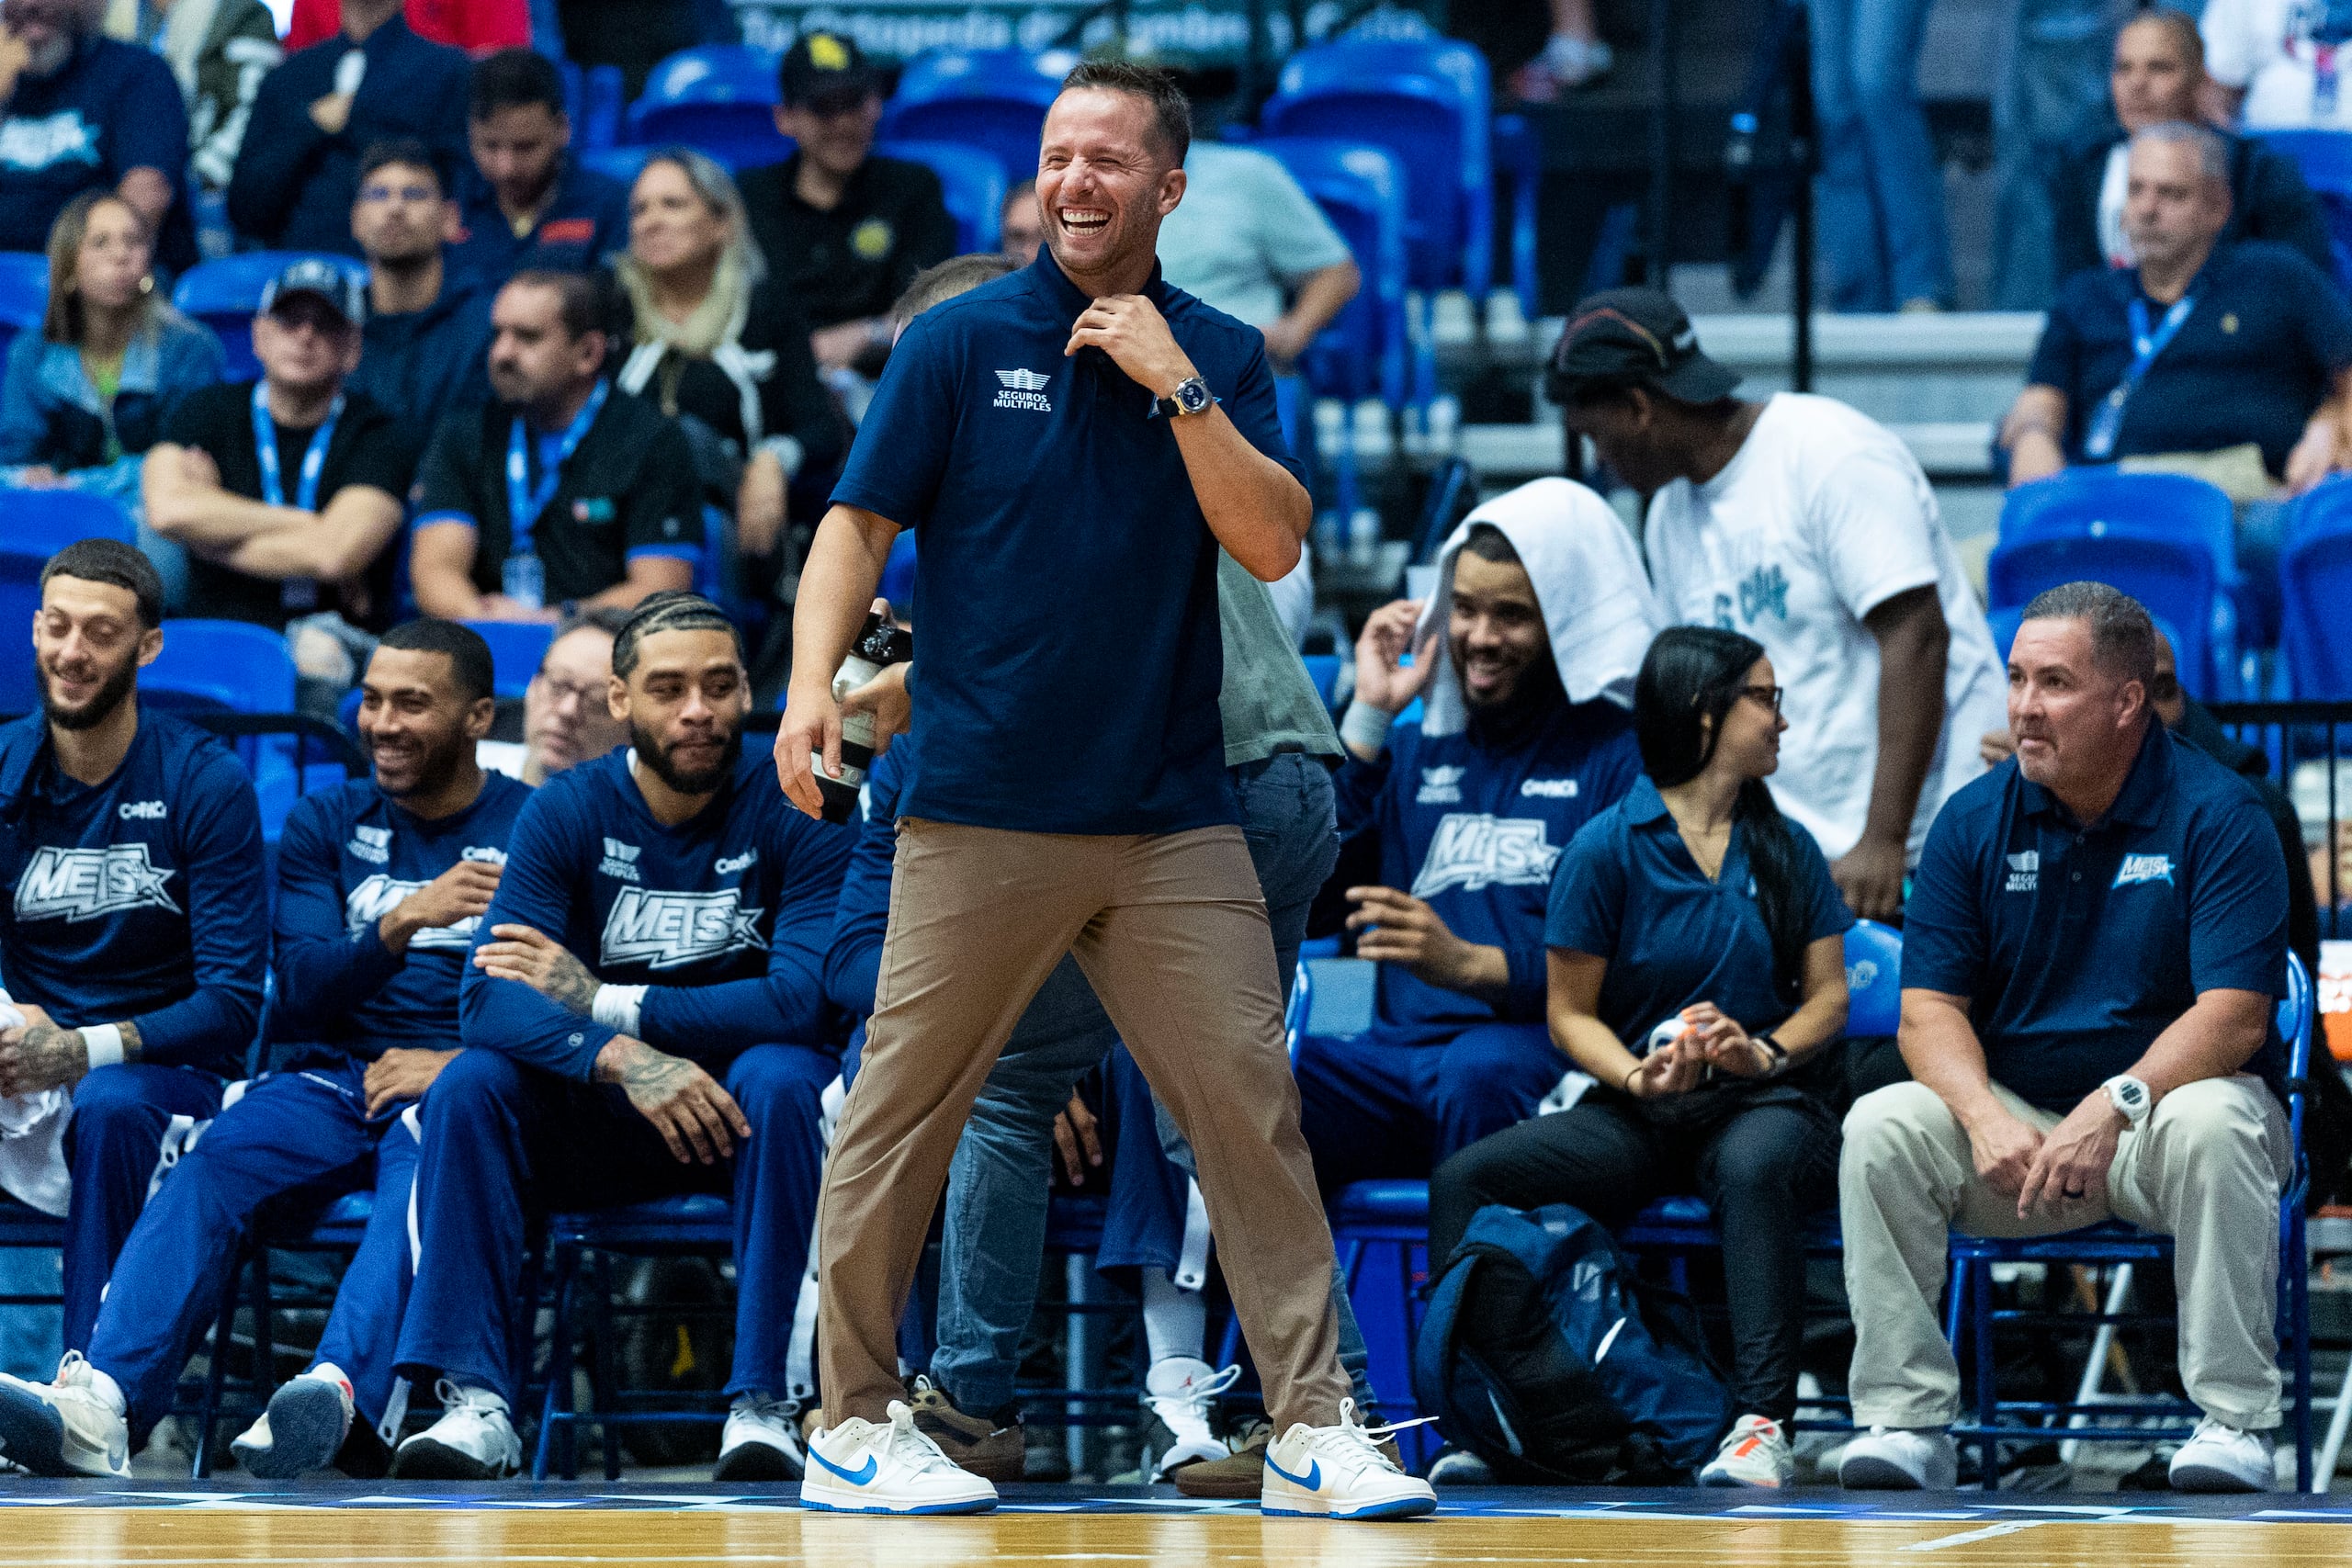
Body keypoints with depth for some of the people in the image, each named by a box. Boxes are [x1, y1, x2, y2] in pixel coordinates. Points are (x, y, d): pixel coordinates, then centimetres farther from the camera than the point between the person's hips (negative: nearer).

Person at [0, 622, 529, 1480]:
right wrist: (403, 921, -15)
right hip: (332, 1078, 3)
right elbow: (305, 990, 4)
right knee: (215, 1158, -29)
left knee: (422, 1162, -39)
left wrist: (455, 1064, -17)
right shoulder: (326, 823, 17)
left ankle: (338, 1391, -62)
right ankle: (104, 1403, -48)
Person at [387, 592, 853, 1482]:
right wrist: (621, 1058, -35)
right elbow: (489, 999, -15)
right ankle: (476, 1402, -28)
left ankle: (764, 1403, -35)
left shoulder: (796, 814, -10)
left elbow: (807, 998, -23)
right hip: (603, 1125, 2)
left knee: (781, 1079, -35)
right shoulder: (566, 813, -4)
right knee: (469, 1085, -23)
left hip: (739, 1112, -2)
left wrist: (604, 1000, -23)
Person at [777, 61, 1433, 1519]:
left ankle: (1315, 1424, 1)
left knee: (1251, 1103, -4)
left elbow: (1273, 542, -4)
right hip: (978, 818, -2)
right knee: (898, 1120, 2)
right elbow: (858, 525, -1)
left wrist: (1178, 387, -13)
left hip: (1174, 823, 2)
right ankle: (856, 1423, 13)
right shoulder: (961, 341, 1)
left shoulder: (1220, 352, 7)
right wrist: (814, 680, -17)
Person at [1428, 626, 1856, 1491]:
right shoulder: (1608, 847, 3)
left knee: (1754, 1166, -39)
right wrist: (1638, 1077, -17)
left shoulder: (1788, 850, 12)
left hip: (1765, 1102, 0)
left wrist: (1767, 1053, -12)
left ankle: (1763, 1425, -45)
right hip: (1634, 1117, 0)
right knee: (1466, 1179, -24)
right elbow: (1571, 1013, 3)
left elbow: (1829, 996, 10)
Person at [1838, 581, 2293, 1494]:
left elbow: (2234, 1015, -18)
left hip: (2164, 1096, -3)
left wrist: (2117, 1105, -33)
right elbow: (1930, 1009, -2)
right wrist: (1984, 1115, -23)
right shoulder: (1975, 821, 3)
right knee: (1879, 1126, -23)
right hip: (2017, 1119, 3)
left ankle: (2235, 1420, -29)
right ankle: (1905, 1419, -20)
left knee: (2214, 1124, -37)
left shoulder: (2216, 816, -9)